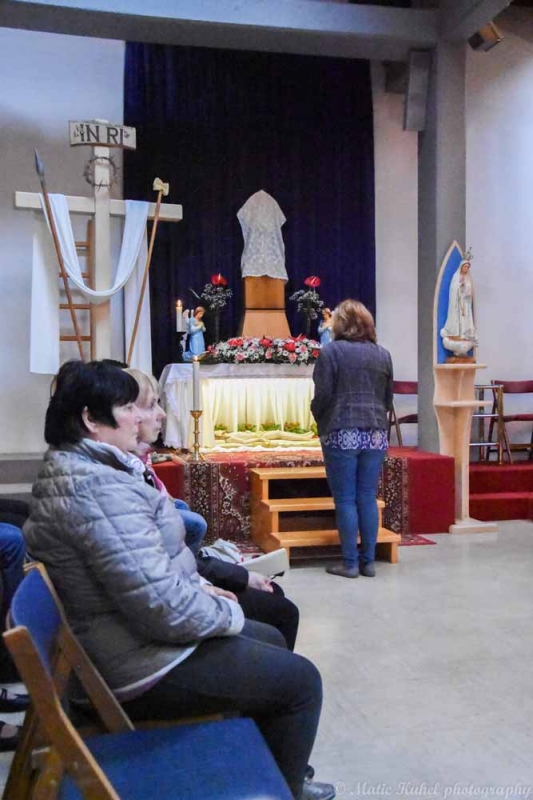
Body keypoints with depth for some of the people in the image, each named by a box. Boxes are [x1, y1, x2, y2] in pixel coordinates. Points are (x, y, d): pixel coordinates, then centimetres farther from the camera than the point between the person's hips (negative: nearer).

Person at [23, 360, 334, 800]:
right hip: (146, 665, -11)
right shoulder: (100, 490, -30)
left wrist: (197, 584, 8)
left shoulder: (66, 469, 4)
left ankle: (275, 763, 40)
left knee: (271, 640, 24)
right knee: (301, 679, 0)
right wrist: (228, 613, -14)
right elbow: (164, 607, -32)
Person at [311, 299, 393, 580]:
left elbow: (322, 396, -7)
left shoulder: (331, 351, -5)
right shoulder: (383, 354, 10)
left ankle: (350, 563, 5)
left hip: (341, 433, -4)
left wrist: (319, 418, 12)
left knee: (345, 500, 2)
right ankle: (368, 561, 14)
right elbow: (388, 398, 13)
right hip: (375, 434, 4)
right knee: (368, 498, 9)